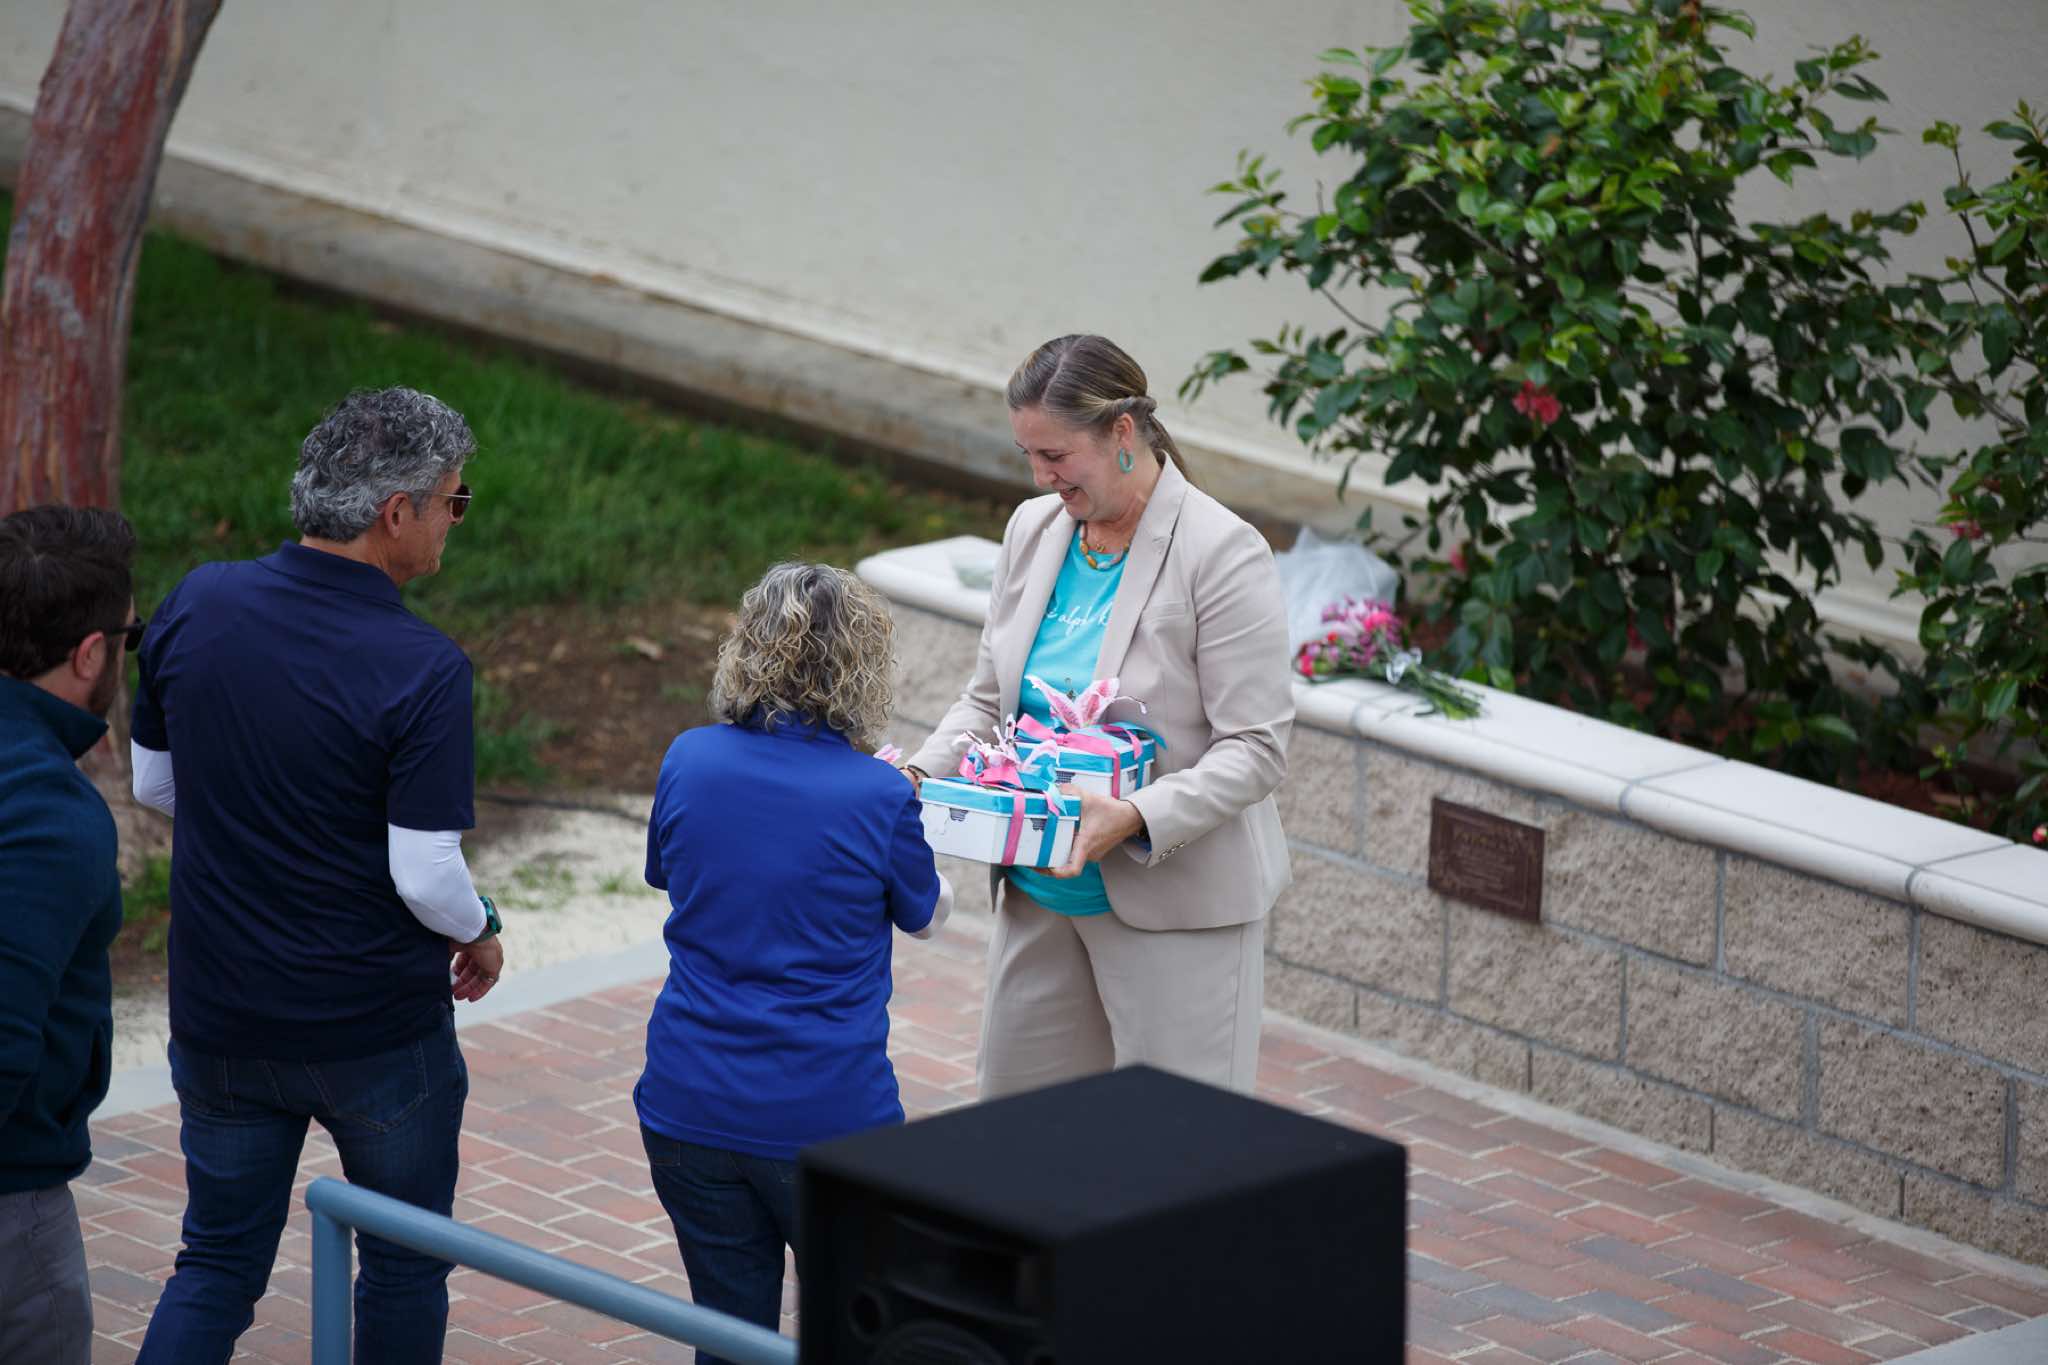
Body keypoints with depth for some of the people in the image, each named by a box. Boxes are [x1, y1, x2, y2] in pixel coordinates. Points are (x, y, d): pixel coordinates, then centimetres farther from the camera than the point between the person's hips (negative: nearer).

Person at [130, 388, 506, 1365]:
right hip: (378, 1029, -4)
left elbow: (154, 785, 6)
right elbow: (427, 878, -21)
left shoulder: (196, 606, -6)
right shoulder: (421, 671, -22)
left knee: (218, 1260, 16)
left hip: (220, 1018, 4)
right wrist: (480, 934, 1)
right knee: (404, 1265, 16)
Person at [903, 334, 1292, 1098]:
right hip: (1040, 891, 7)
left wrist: (1137, 819, -31)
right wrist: (922, 772, -5)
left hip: (1174, 905, -7)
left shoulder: (1223, 554, -15)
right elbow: (988, 698, 15)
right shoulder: (1034, 530, 6)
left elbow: (1257, 748, -18)